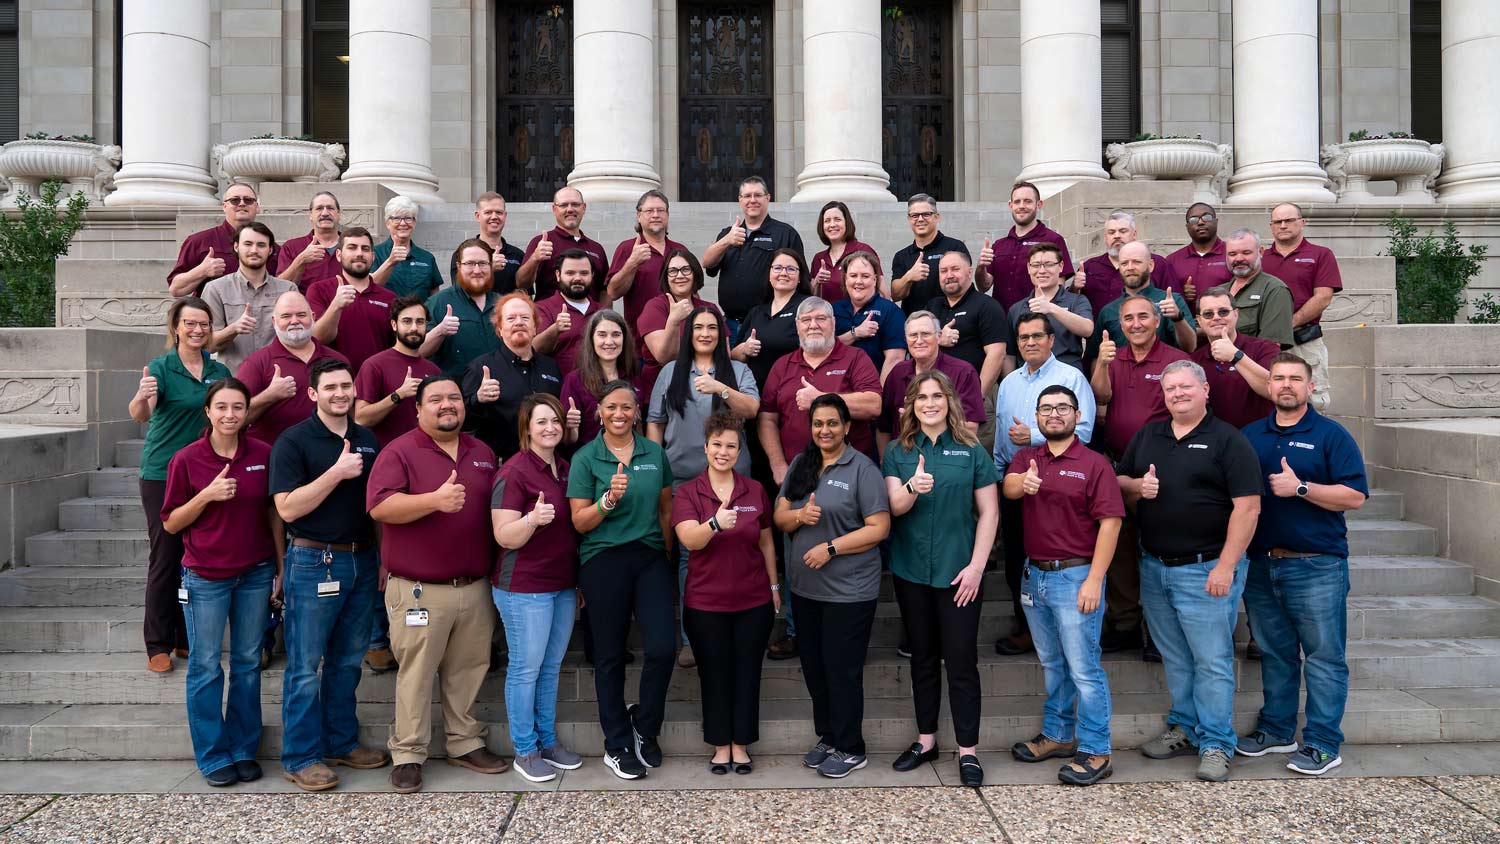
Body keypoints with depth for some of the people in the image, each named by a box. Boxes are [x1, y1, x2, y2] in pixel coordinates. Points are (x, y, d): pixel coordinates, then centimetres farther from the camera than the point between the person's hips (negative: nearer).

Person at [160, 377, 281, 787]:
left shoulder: (263, 455, 0)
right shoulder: (187, 459, -5)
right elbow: (170, 523, -1)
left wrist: (281, 567, 5)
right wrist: (207, 495, -17)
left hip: (256, 574, 2)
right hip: (205, 576, -2)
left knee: (248, 663, 10)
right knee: (206, 667, 4)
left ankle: (244, 749, 22)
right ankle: (212, 756, 17)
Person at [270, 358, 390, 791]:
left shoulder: (368, 440, 10)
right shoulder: (293, 442, -7)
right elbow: (288, 508, -15)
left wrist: (384, 557, 11)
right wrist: (337, 473, -21)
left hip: (362, 560, 6)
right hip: (314, 563, -6)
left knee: (348, 660, 14)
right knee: (305, 666, 1)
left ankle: (342, 742, 26)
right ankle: (301, 758, 11)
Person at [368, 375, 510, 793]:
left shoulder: (483, 454, 13)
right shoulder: (399, 452, -5)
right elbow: (379, 506, -18)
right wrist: (434, 500, -29)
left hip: (476, 587, 5)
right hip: (419, 590, -5)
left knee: (468, 670, 13)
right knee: (416, 673, 1)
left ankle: (465, 743, 26)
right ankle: (407, 754, 13)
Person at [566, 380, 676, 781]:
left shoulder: (654, 453, 7)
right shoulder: (586, 458, -2)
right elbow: (580, 522, -4)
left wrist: (667, 551, 10)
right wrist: (609, 500, -21)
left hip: (651, 559, 2)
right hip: (604, 562, -2)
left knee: (663, 648, -8)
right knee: (610, 656, 6)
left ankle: (644, 728, 18)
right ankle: (617, 745, 21)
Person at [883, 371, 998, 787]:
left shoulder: (971, 451, -1)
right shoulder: (898, 452, 5)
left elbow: (989, 512, -1)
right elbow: (895, 507, -5)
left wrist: (976, 566, -9)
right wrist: (912, 488, -27)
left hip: (958, 573, -2)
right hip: (911, 573, 3)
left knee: (961, 660, 0)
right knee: (923, 658, 14)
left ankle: (968, 750, 10)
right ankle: (926, 739, 26)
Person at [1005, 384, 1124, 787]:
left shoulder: (1095, 464, -7)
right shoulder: (1026, 458, 8)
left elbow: (1110, 523, -12)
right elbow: (1008, 486, -13)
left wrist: (1094, 580, -19)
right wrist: (1023, 483, -38)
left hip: (1075, 576, -6)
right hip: (1034, 574, 6)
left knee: (1084, 669, -2)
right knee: (1051, 664, 18)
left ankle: (1095, 752, 7)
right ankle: (1057, 735, 32)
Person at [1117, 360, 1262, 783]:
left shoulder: (1228, 440, -6)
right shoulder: (1146, 436, 12)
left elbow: (1247, 506, -12)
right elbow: (1117, 483, 19)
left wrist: (1225, 567, -17)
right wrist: (1136, 486, -6)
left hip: (1206, 569, -5)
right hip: (1154, 567, 6)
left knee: (1212, 660, -1)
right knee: (1175, 659, 14)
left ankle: (1215, 745, 8)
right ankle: (1184, 729, 27)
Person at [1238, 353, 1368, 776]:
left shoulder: (1330, 435, -3)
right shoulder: (1250, 436, 11)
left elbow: (1354, 496, -10)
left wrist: (1301, 487, -18)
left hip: (1317, 565, -5)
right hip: (1261, 563, 5)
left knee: (1324, 657, 0)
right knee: (1274, 653, 15)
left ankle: (1322, 744, 7)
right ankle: (1276, 729, 26)